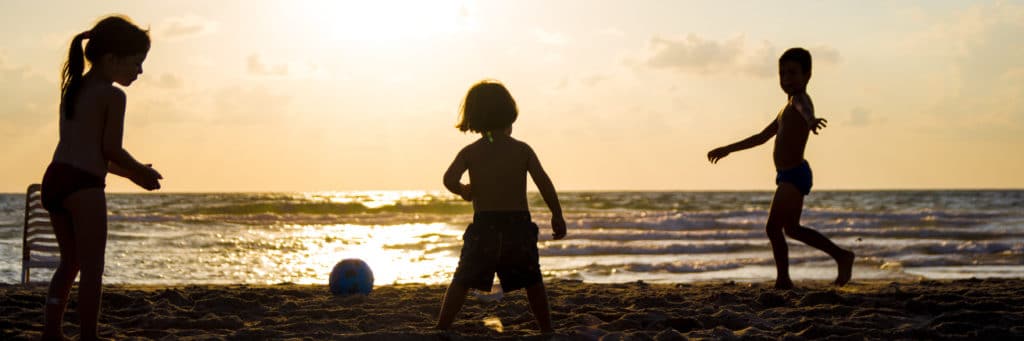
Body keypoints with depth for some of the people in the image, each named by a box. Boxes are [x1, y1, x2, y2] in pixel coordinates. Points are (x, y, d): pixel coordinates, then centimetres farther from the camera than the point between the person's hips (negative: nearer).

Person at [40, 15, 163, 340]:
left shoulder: (72, 89, 20)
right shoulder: (113, 95, -5)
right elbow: (111, 149, -9)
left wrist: (130, 173, 25)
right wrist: (140, 172, 9)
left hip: (54, 178, 8)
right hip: (84, 185, -8)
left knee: (71, 260, 18)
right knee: (92, 266, -2)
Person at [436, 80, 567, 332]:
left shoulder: (470, 152, 1)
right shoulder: (522, 150, 3)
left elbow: (449, 179, -14)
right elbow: (544, 183, -2)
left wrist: (463, 191, 8)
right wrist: (557, 216, 6)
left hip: (484, 225, -1)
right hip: (519, 224, 1)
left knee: (462, 282, 5)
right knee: (533, 283, 18)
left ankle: (441, 329, -1)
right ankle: (547, 330, 22)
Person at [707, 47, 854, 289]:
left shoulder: (799, 99, -10)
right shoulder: (787, 108, 22)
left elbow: (803, 107, -38)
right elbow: (762, 137, 33)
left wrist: (810, 119, -62)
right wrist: (728, 150, 37)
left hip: (794, 176, -10)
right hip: (789, 176, 10)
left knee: (773, 226, -12)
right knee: (791, 229, 19)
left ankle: (783, 279, -7)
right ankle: (842, 257, 25)